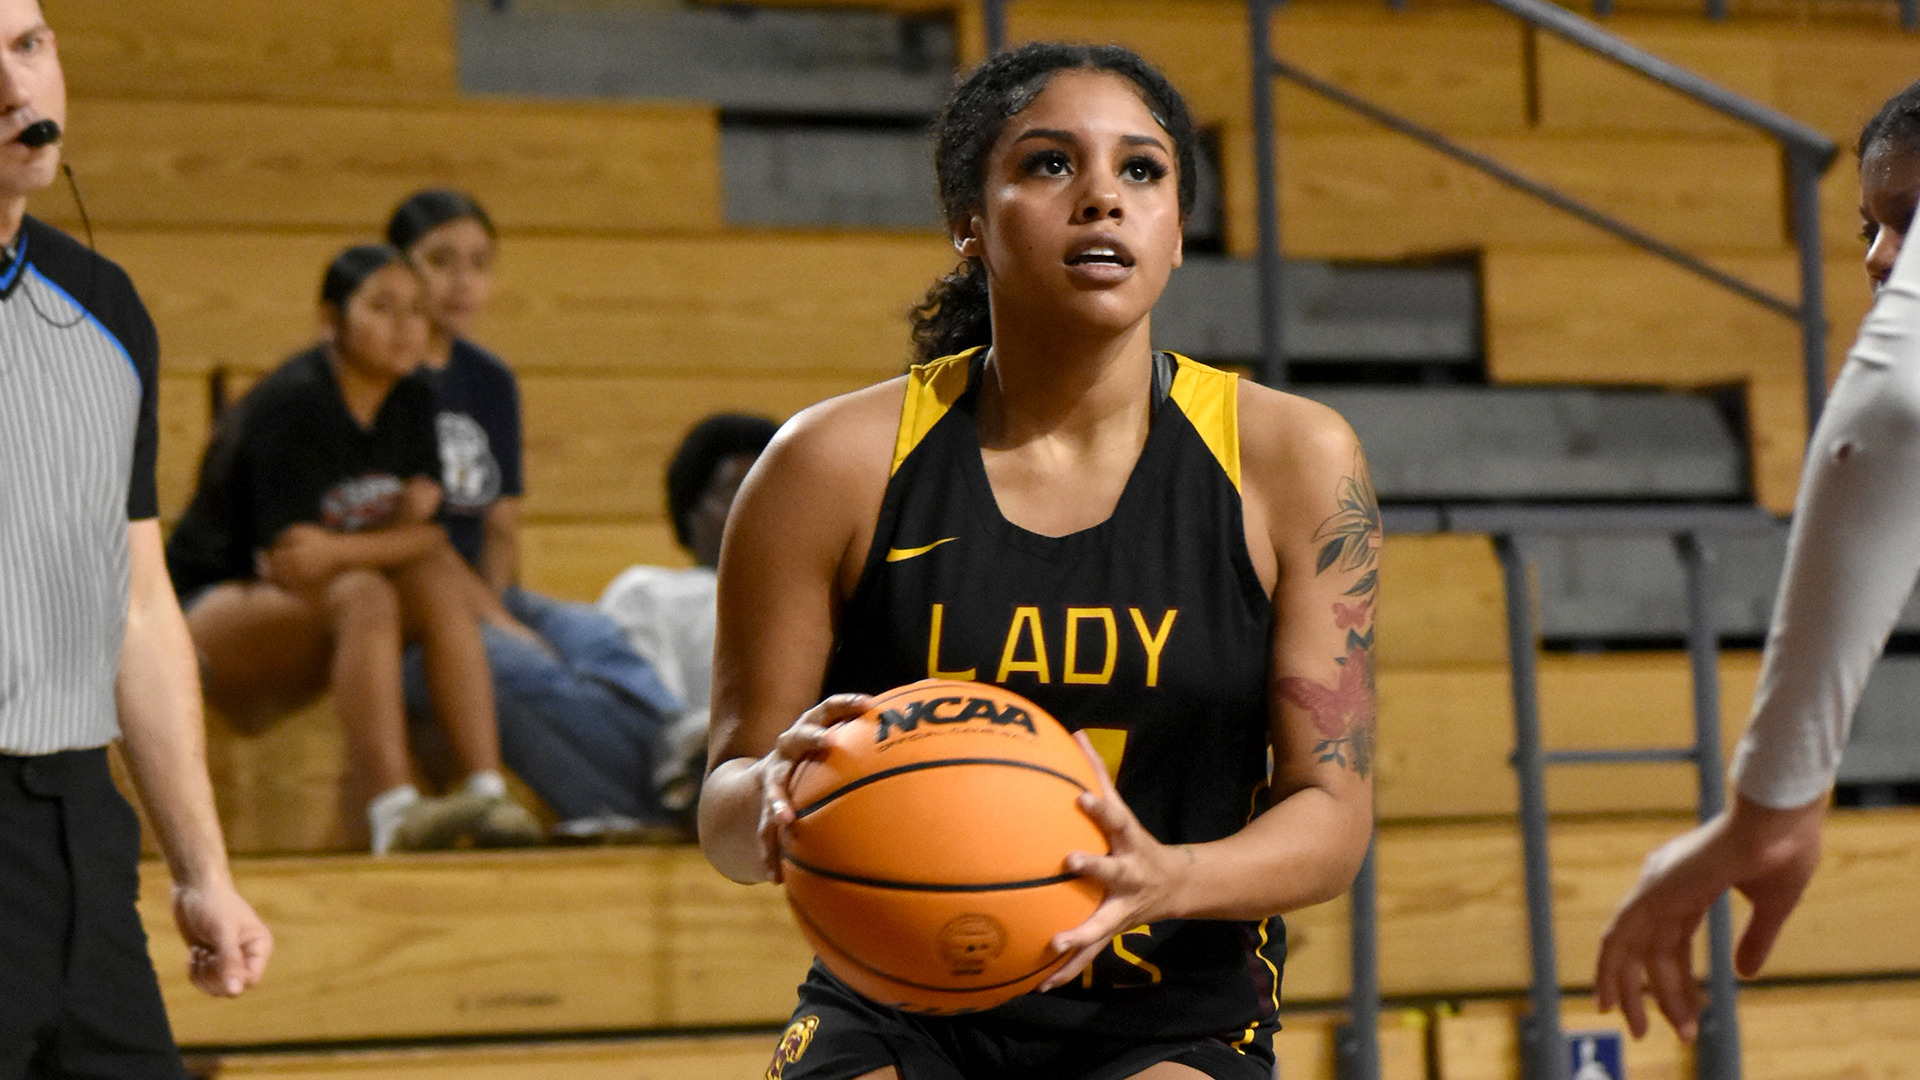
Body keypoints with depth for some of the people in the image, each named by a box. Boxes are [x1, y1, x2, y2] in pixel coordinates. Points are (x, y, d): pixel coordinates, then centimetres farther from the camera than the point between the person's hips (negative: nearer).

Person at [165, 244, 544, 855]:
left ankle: (487, 791, -29)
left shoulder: (413, 402, 3)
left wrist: (339, 549, -21)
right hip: (210, 606, -7)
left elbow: (428, 539, -5)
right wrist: (394, 532, -18)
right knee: (363, 595, -33)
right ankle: (395, 813, -48)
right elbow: (286, 564, -24)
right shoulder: (292, 404, -19)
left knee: (440, 578, -19)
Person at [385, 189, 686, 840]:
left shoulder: (490, 383, 16)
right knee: (515, 666, -34)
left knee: (593, 637, -24)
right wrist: (495, 619, -17)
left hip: (480, 596, 6)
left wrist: (498, 605, -6)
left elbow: (500, 525, 16)